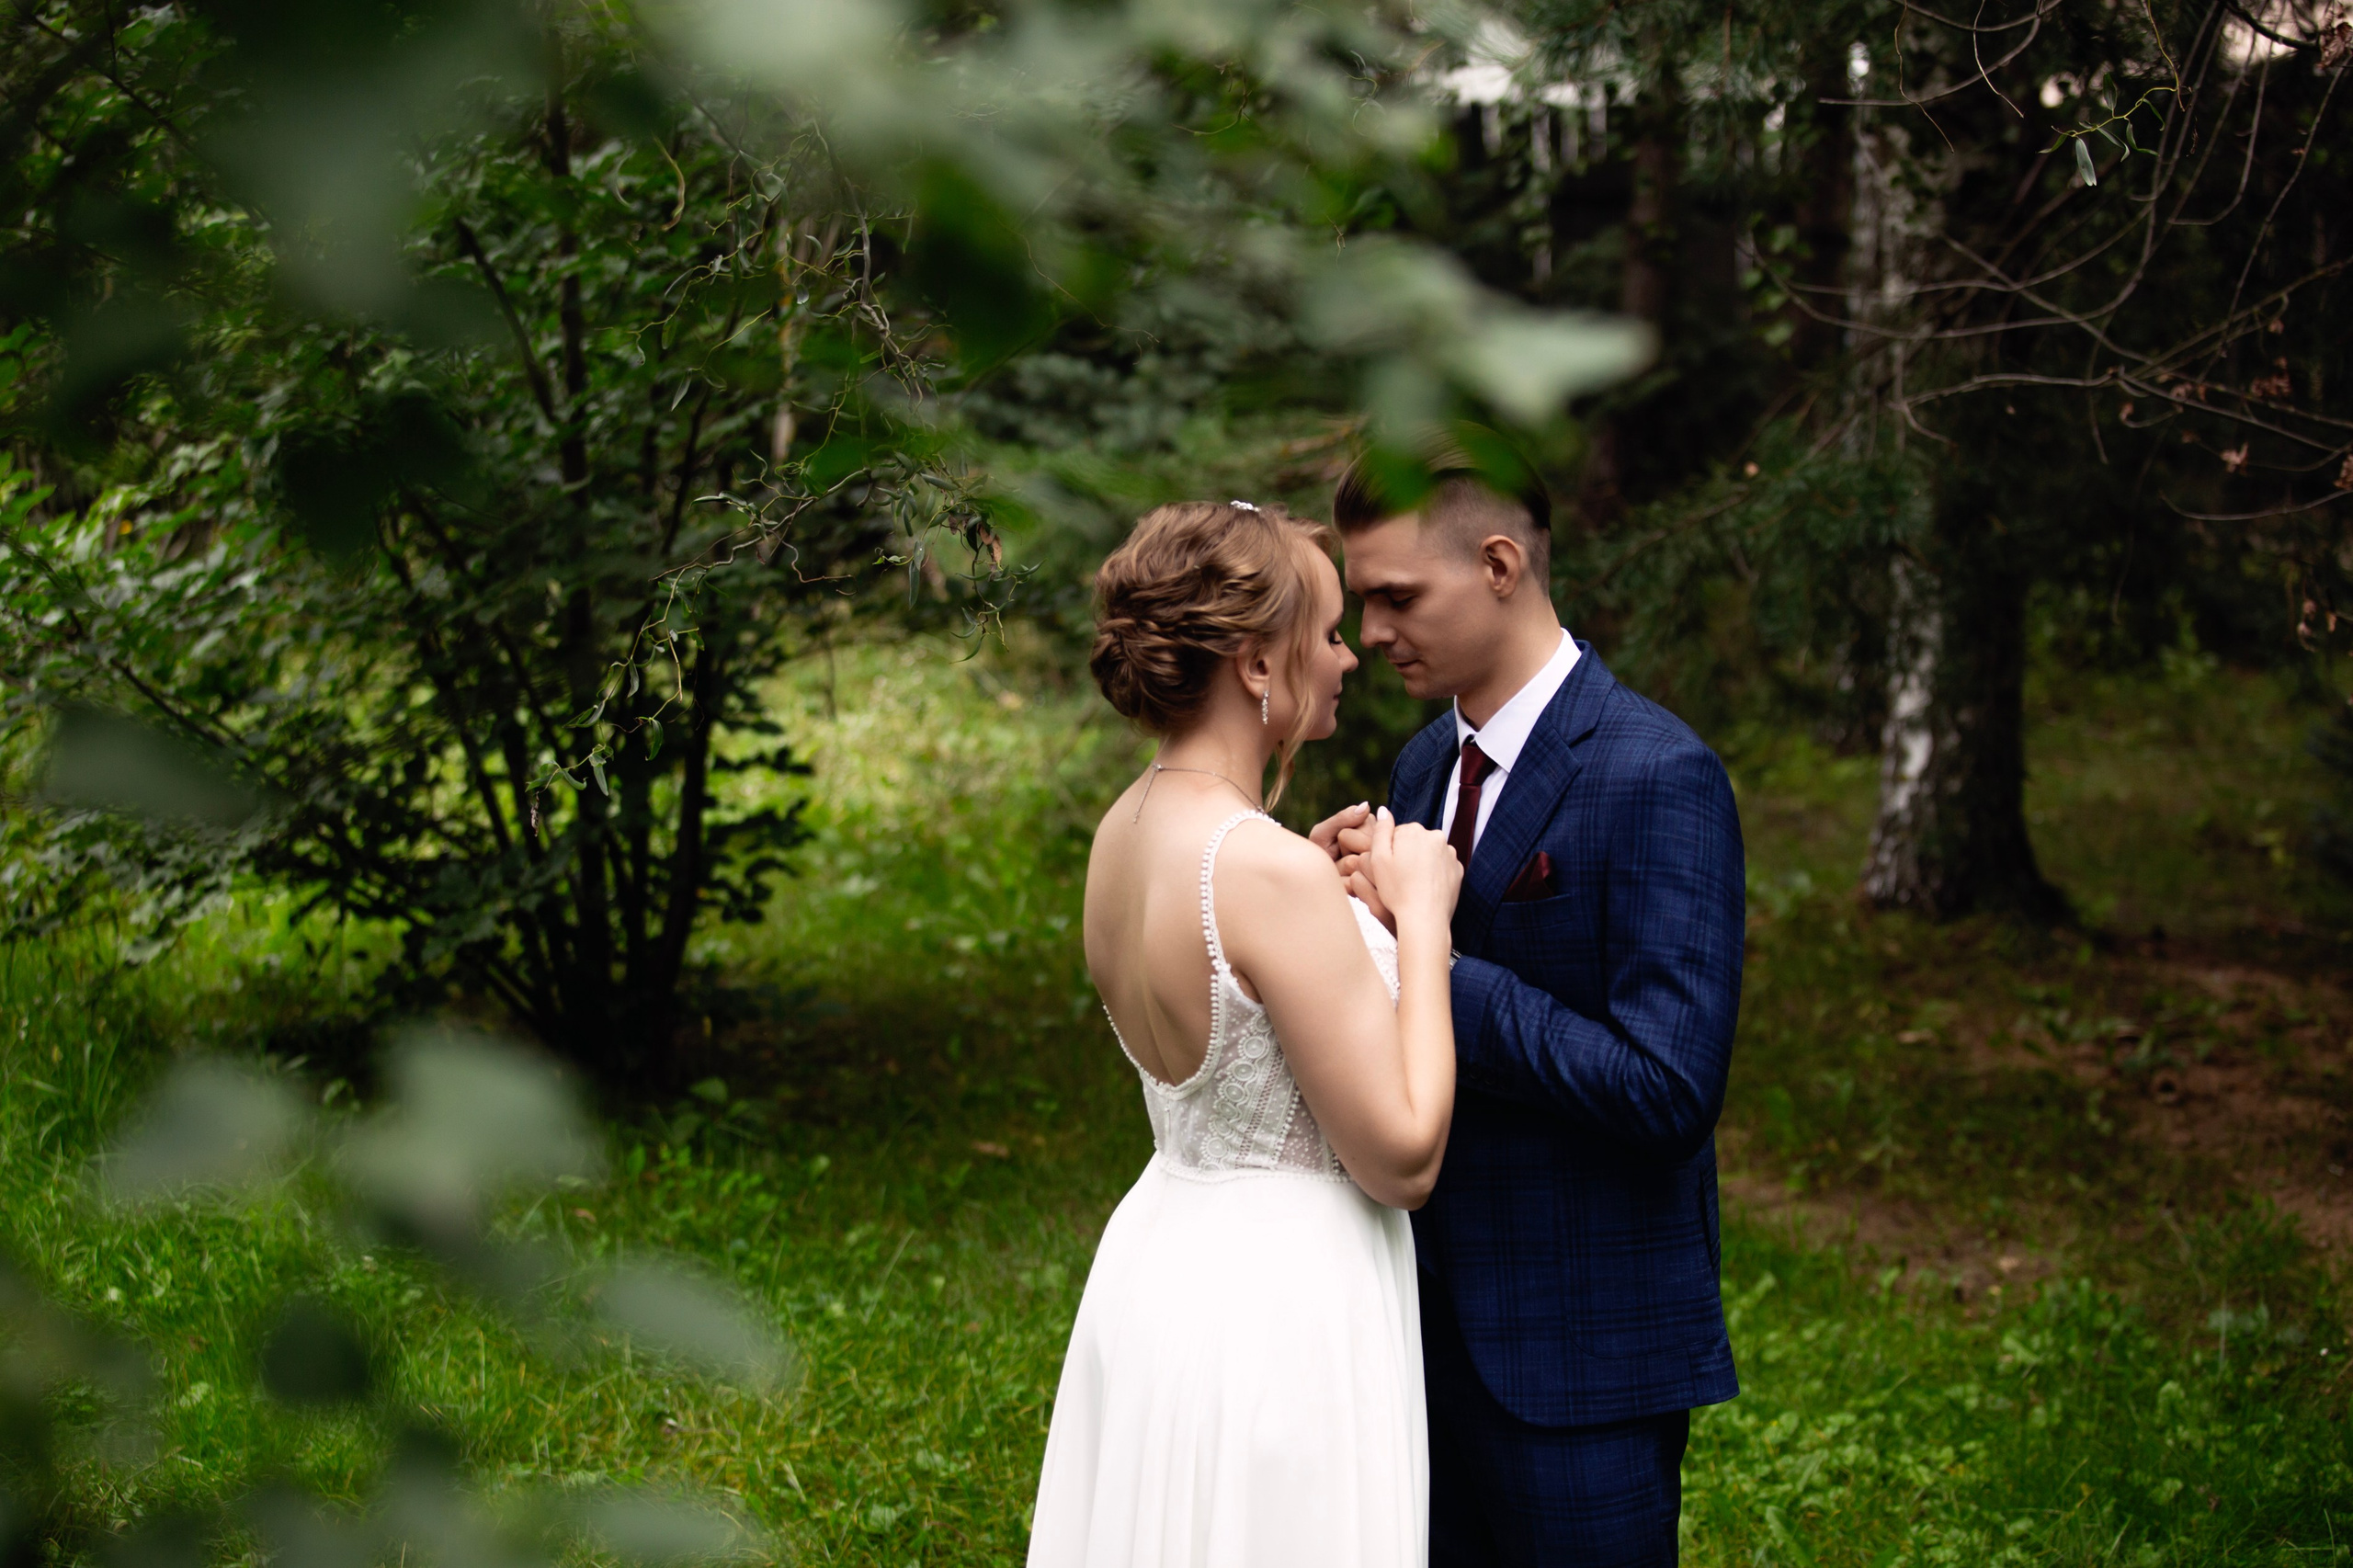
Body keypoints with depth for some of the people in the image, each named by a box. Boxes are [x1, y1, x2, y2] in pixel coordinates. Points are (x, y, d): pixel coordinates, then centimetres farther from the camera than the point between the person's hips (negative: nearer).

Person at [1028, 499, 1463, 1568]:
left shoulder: (1125, 829, 2)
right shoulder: (1269, 869, -24)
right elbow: (1402, 1157, -19)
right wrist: (1420, 917, -12)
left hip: (1160, 1249, 9)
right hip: (1277, 1300, -9)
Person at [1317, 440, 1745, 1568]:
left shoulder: (1657, 776, -17)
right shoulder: (1424, 765, 9)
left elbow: (1668, 1091, -24)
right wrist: (1356, 914, -6)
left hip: (1581, 1349, -8)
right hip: (1439, 1322, 8)